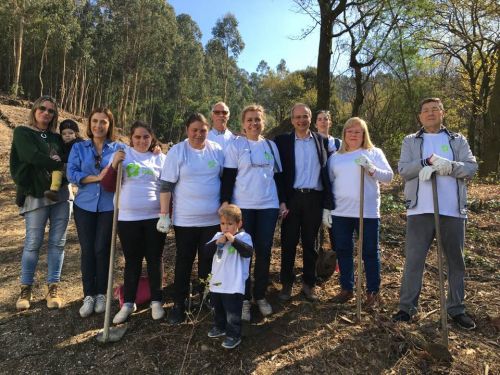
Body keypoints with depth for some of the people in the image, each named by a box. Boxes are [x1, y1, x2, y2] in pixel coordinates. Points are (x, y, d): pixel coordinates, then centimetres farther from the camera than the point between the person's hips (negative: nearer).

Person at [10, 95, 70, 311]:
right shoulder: (23, 133, 2)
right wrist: (60, 165, -6)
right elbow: (34, 157, -13)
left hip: (61, 194, 4)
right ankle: (26, 289, 17)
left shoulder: (56, 138, 17)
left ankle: (53, 287, 15)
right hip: (36, 196, -4)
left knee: (57, 242, 5)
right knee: (33, 243, 1)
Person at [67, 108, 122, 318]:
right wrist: (96, 177, -15)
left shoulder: (118, 148, 3)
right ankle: (88, 295, 17)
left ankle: (101, 294, 18)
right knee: (87, 250, 4)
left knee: (102, 249, 2)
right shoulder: (79, 147, 6)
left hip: (109, 206, -1)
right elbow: (71, 174, -5)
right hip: (85, 205, 2)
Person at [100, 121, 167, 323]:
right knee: (132, 260, 10)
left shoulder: (160, 158, 4)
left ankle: (156, 301, 24)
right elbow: (108, 186, 1)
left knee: (154, 259, 10)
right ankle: (128, 303, 24)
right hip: (127, 218, 0)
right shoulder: (122, 154, 3)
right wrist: (114, 165, -15)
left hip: (155, 217, 0)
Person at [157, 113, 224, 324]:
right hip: (185, 219, -2)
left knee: (208, 260, 14)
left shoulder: (217, 150, 3)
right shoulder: (177, 152, -6)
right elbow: (166, 185, -7)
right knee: (184, 262, 8)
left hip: (213, 218, 3)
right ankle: (179, 305, 21)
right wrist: (164, 214, -10)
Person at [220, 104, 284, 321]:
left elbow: (278, 176, 15)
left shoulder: (271, 146, 12)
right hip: (243, 206, -3)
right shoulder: (235, 146, 1)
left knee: (264, 252, 7)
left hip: (269, 206, 3)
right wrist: (225, 202, -10)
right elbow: (228, 177, -3)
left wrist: (283, 200, 11)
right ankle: (244, 298, 18)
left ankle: (260, 296, 23)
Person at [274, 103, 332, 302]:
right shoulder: (283, 140, 2)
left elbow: (326, 172, 5)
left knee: (310, 243, 11)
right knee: (288, 243, 7)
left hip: (314, 198, 1)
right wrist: (281, 201, -8)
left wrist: (327, 204, 1)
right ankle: (286, 283, 21)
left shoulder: (322, 140, 7)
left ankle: (309, 283, 25)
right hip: (292, 198, -1)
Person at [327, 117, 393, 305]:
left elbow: (388, 176, -3)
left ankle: (373, 291, 20)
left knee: (370, 252, 5)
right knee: (343, 251, 10)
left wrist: (370, 168, -20)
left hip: (367, 211, -2)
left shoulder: (374, 153, 5)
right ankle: (346, 288, 25)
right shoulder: (335, 157, 11)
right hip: (340, 212, 3)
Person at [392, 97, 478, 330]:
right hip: (420, 211, -1)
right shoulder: (410, 141, 10)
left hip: (453, 211, 2)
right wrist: (429, 161, -17)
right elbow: (403, 170, -4)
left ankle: (456, 309, 27)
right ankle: (407, 307, 13)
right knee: (413, 261, 2)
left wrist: (450, 166, -19)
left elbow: (472, 167, 0)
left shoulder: (458, 140, 13)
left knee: (456, 262, 11)